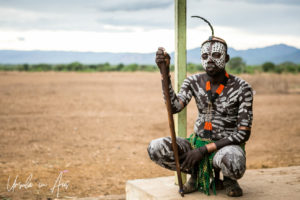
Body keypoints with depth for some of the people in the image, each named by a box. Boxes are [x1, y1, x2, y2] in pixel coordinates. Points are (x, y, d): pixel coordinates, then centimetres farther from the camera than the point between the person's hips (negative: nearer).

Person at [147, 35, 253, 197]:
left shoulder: (241, 88, -10)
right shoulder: (194, 82, 1)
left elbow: (243, 134, -14)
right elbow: (174, 107, -16)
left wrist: (204, 150, -20)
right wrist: (165, 72, -24)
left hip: (225, 147, -3)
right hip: (197, 142, 4)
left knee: (232, 163, -41)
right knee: (155, 148, -22)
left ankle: (228, 178, 0)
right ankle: (196, 174, 4)